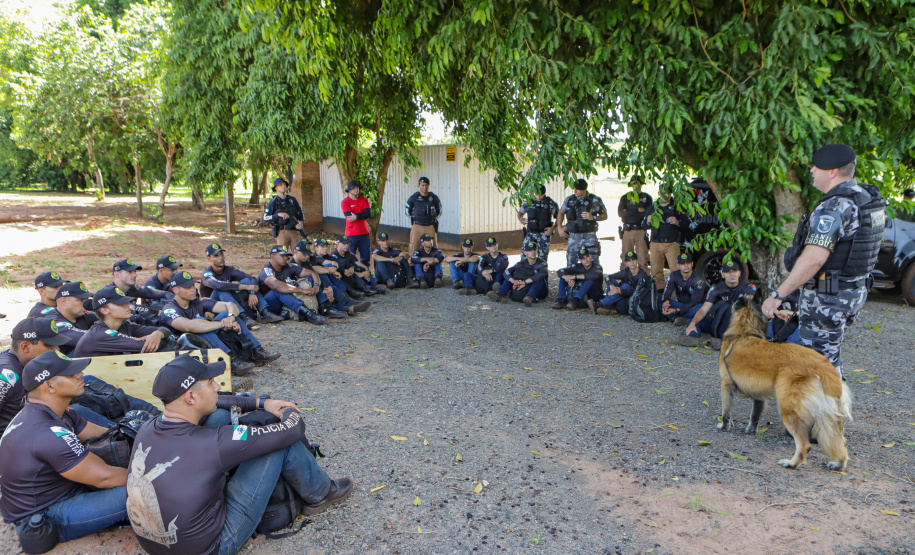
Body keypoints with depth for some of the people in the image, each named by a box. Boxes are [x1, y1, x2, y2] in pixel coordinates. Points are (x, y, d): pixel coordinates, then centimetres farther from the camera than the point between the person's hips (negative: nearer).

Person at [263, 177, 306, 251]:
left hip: (294, 231, 4)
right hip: (282, 232, -4)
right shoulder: (273, 202, 0)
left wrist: (301, 222, 0)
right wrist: (278, 214, -21)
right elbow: (265, 219, -7)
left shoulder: (292, 199, 13)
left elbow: (300, 212, 21)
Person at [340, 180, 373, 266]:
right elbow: (349, 216, -15)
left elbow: (368, 214, -7)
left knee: (366, 256, 10)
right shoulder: (345, 202, -4)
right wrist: (362, 215, -9)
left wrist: (356, 216, -16)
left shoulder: (364, 200, 8)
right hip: (351, 234, -4)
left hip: (364, 233, 4)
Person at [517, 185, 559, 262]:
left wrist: (553, 228, -11)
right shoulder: (529, 202, 2)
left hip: (544, 234, -2)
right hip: (530, 233, 2)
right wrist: (520, 219, -7)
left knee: (542, 258, 0)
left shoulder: (550, 203, -4)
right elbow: (520, 213, 15)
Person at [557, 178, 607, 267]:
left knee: (594, 262, -2)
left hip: (590, 235, -2)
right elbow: (561, 213, 19)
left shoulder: (595, 200, -2)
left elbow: (604, 216, 6)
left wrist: (593, 217, -12)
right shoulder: (569, 199, 5)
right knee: (571, 261, 4)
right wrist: (560, 228, 9)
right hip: (574, 235, 2)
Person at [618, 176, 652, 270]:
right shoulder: (625, 197, 12)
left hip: (641, 231, -1)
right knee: (626, 258, 2)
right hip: (628, 230, 1)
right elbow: (620, 213, -3)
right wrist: (638, 210, -8)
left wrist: (629, 214, -8)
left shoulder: (647, 197, 10)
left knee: (643, 258, -5)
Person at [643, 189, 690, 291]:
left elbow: (687, 224, 4)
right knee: (656, 271, 3)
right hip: (655, 243, 3)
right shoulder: (652, 207, 14)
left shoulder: (677, 207, 5)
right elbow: (643, 224, 17)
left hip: (672, 243, -3)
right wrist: (648, 221, -6)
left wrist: (677, 222, -16)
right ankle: (660, 291, 12)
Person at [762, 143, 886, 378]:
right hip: (854, 291, 10)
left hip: (826, 297, -10)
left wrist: (778, 295, -29)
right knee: (830, 354, 24)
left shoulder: (834, 207, -23)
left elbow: (814, 258, -32)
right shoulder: (868, 197, 9)